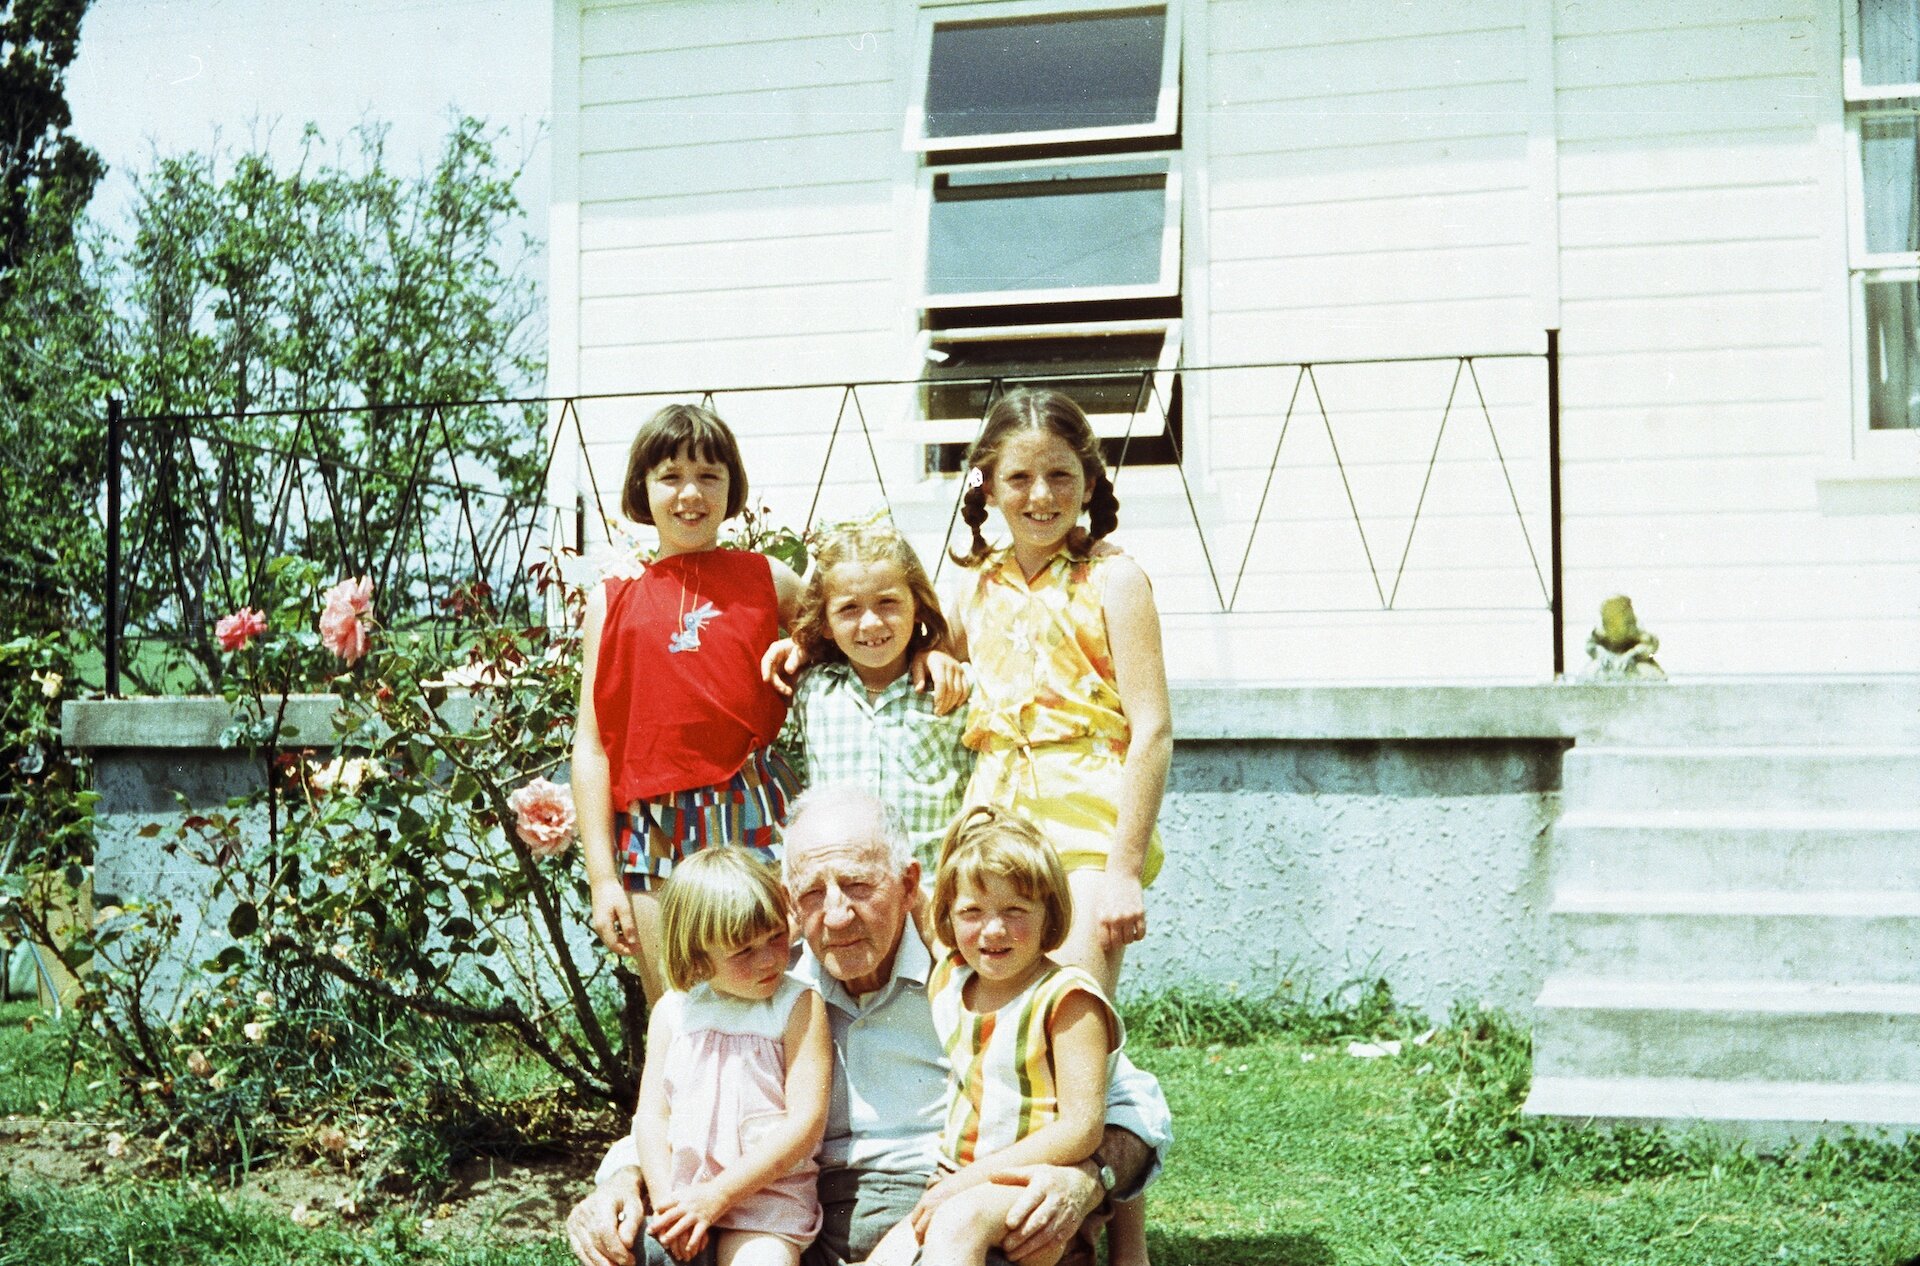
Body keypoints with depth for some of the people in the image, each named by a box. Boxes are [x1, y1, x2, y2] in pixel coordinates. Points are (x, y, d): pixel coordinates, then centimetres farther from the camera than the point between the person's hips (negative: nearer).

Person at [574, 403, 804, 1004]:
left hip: (755, 820, 0)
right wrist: (602, 876, -2)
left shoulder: (769, 581, 8)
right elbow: (591, 747, 4)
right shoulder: (613, 603, 7)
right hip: (655, 836, 1)